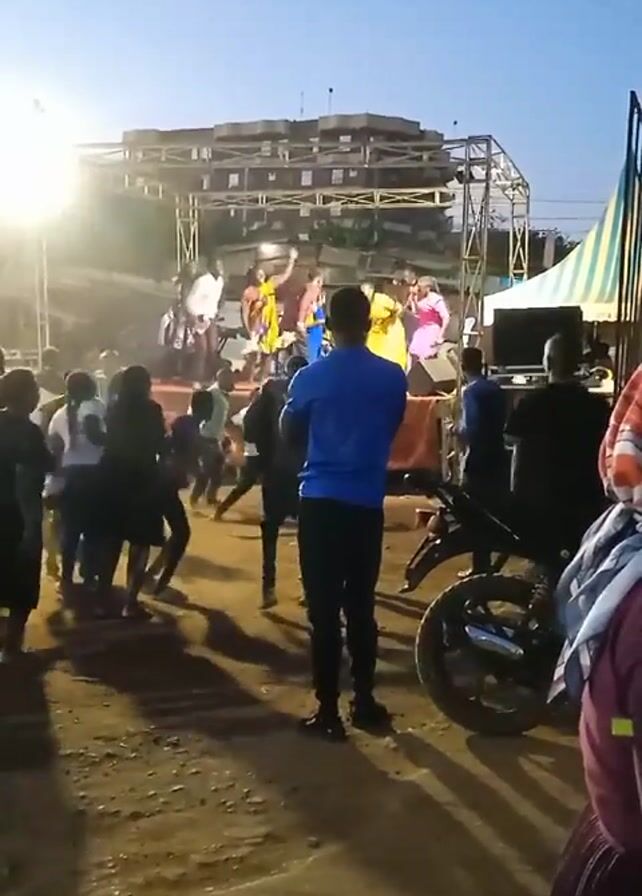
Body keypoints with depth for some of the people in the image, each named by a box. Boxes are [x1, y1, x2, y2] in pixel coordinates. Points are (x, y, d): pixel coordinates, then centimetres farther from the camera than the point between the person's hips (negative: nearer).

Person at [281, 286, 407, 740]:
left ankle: (328, 710, 4)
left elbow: (290, 434, 9)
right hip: (367, 503, 2)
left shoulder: (311, 377, -5)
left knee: (324, 609, 2)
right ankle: (364, 699, 21)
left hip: (321, 501, -2)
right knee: (361, 605, 13)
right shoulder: (392, 376, -2)